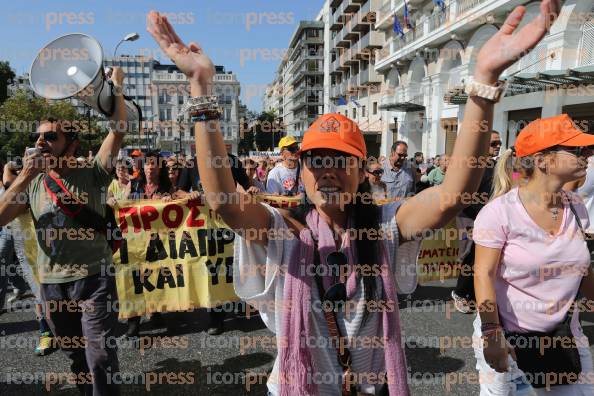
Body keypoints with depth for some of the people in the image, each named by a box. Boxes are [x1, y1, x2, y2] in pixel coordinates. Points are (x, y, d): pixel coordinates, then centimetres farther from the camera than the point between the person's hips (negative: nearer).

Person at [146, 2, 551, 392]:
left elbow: (453, 194, -32)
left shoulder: (384, 225, -16)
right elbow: (222, 199, -35)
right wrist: (202, 86, -43)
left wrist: (485, 78, -41)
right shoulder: (281, 229, -18)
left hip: (375, 385, 1)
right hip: (297, 386, 0)